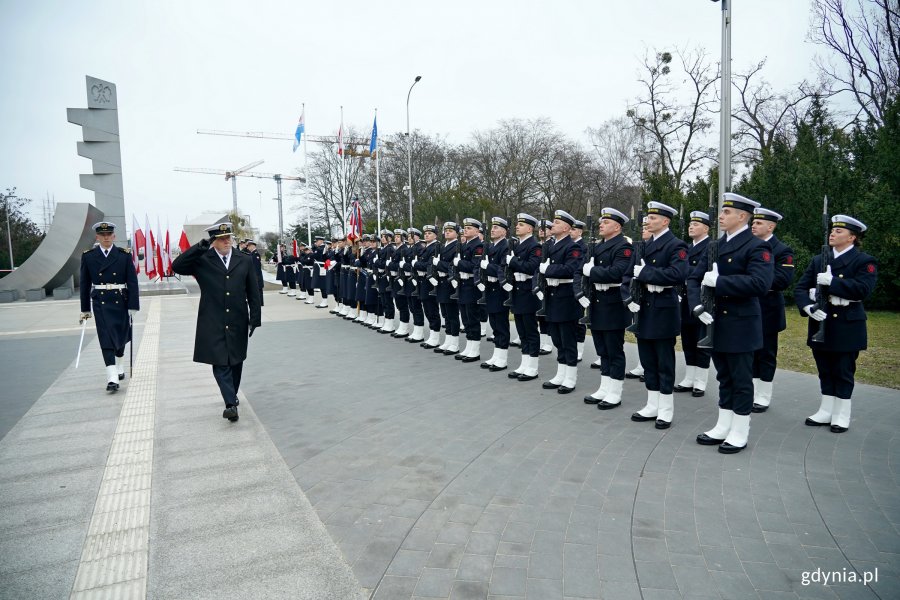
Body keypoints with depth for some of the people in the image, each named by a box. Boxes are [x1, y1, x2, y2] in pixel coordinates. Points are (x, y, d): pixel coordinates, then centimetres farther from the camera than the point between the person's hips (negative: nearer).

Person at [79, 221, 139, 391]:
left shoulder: (124, 255, -2)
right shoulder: (88, 256, 2)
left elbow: (132, 282, -4)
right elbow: (84, 284, 6)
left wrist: (133, 306, -9)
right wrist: (85, 309, 7)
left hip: (121, 302, 0)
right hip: (100, 303, 0)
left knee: (120, 337, 13)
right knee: (106, 340, -7)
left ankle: (120, 368, 37)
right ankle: (112, 379, -11)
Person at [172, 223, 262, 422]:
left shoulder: (244, 261, 6)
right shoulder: (202, 261, 0)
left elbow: (253, 293, 6)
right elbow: (177, 266, -14)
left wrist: (255, 318, 2)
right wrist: (200, 247, -19)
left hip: (238, 323, 3)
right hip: (213, 324, -2)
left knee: (236, 362, 13)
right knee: (220, 364, -7)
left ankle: (232, 396, 31)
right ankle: (231, 403, -8)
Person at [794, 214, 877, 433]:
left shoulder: (864, 261, -3)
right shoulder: (818, 260, 11)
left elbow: (863, 288, -19)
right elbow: (800, 288, 3)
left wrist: (832, 282, -24)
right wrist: (807, 306, -15)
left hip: (847, 327, -4)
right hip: (820, 324, 5)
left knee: (843, 372, 4)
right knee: (825, 371, 12)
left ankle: (842, 415, 16)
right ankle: (826, 411, 23)